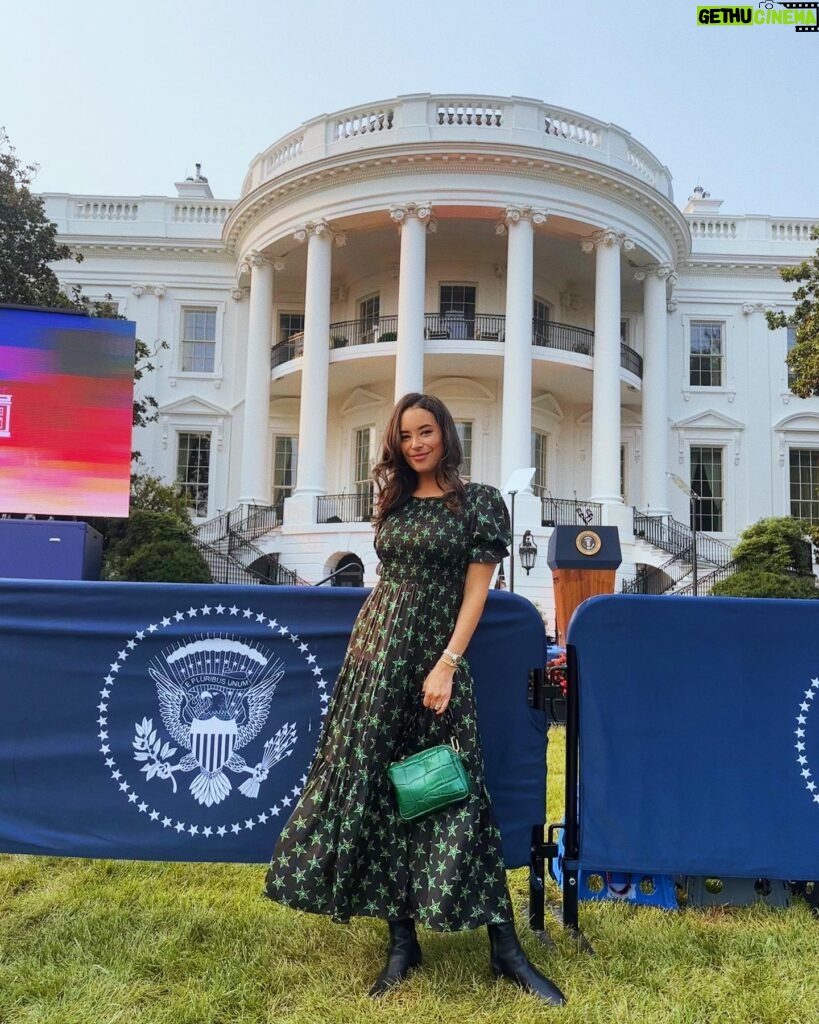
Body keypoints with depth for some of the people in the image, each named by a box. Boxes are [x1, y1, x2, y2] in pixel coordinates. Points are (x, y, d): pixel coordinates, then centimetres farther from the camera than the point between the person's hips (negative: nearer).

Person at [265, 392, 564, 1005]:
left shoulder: (480, 501, -1)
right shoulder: (394, 502, 12)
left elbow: (476, 591, -7)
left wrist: (446, 664, -15)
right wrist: (373, 639, 14)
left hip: (435, 655, -5)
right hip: (375, 649, 5)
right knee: (375, 789, 3)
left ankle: (504, 946, 6)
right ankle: (402, 941, 13)